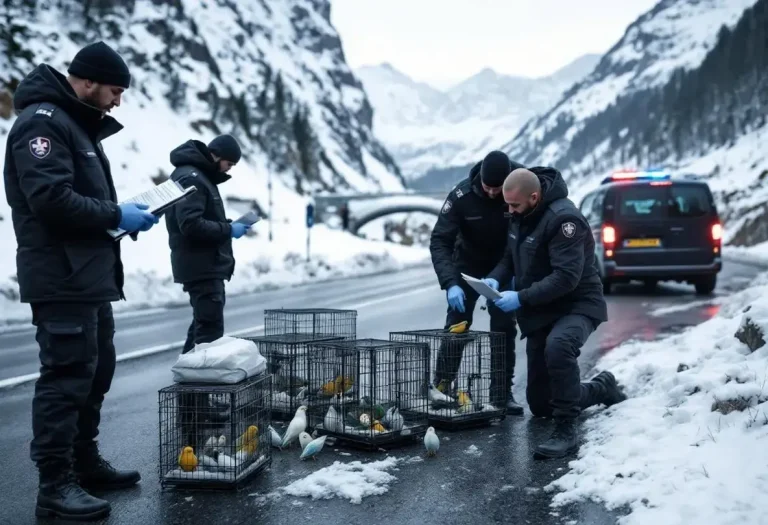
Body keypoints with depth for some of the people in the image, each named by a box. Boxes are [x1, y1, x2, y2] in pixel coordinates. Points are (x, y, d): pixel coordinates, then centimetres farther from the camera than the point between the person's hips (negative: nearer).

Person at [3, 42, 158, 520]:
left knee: (95, 372, 16)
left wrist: (122, 215, 7)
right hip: (62, 280, -10)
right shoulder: (42, 121, -12)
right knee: (66, 377, -8)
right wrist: (116, 216, -16)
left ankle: (85, 463, 27)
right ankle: (55, 484, 0)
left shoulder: (79, 125, 20)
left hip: (89, 277, 10)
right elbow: (51, 198, -23)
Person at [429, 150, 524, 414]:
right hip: (467, 268, 0)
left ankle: (502, 395, 6)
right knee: (456, 327, -1)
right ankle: (440, 388, 10)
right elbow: (439, 241, -25)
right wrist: (450, 283, -37)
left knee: (504, 330, -3)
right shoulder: (461, 196, -26)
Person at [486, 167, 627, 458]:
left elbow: (566, 277, -30)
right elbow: (511, 256, 13)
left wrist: (521, 298, -30)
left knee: (558, 345, -44)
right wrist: (495, 278, -7)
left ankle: (566, 429, -29)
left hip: (577, 306, -8)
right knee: (540, 405, 11)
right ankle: (602, 389, 35)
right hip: (539, 312, 8)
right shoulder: (520, 216, 2)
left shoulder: (563, 218, -24)